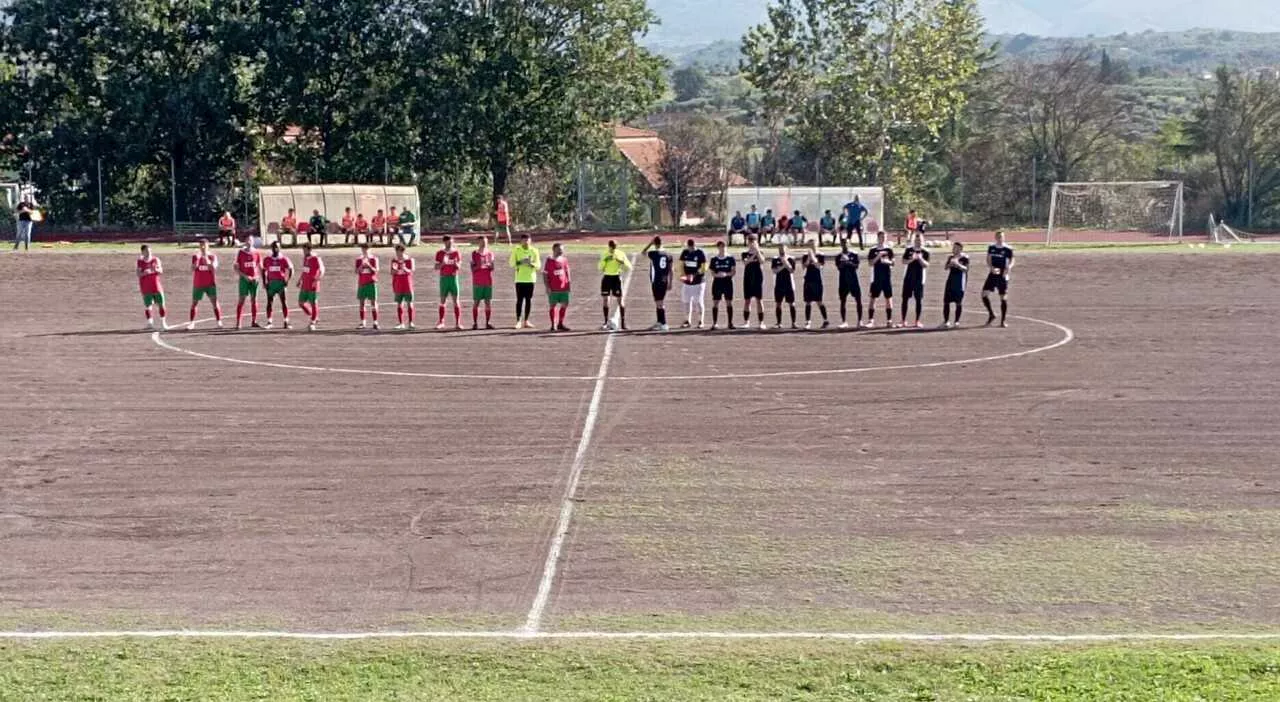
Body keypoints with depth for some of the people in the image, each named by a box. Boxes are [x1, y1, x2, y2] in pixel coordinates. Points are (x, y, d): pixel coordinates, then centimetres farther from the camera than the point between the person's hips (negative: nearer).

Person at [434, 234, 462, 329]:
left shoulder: (456, 252, 5)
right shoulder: (440, 253, 5)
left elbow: (459, 267, 3)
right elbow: (436, 267, 2)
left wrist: (456, 264, -18)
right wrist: (442, 263, -16)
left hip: (454, 278, 0)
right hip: (444, 278, 0)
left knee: (456, 301, -5)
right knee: (443, 301, 1)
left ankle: (458, 323, -6)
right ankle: (440, 322, 6)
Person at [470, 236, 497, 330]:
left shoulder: (490, 254, 9)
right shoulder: (474, 253, 0)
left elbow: (492, 268, 8)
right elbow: (472, 268, -3)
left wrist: (489, 265, -13)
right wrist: (479, 266, -21)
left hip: (488, 282, 3)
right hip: (477, 282, -3)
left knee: (488, 303, 1)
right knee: (476, 303, -1)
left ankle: (488, 323, 4)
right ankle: (475, 323, 1)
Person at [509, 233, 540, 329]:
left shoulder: (534, 251, 4)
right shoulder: (516, 250, 0)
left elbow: (538, 265, 1)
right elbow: (512, 263, -2)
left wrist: (531, 264, -19)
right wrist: (520, 262, -19)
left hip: (531, 279, 2)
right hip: (520, 279, -2)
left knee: (529, 300, 4)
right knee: (519, 300, -5)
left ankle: (526, 321, 11)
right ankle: (518, 321, -1)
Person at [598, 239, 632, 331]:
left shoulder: (620, 254, -4)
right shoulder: (605, 254, -1)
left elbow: (629, 267, -6)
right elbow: (600, 267, -6)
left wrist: (622, 262, -23)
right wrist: (605, 260, -22)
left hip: (616, 278, -2)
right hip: (606, 278, 2)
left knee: (620, 300, -5)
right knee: (605, 300, 1)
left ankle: (623, 323, -3)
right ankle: (606, 322, 10)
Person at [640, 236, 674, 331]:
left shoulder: (653, 254, -10)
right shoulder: (668, 255, 4)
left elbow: (643, 253, 10)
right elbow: (670, 270, 6)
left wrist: (650, 243, 12)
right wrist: (670, 283, 12)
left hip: (656, 281, -6)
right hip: (664, 282, 6)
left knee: (659, 303, -4)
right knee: (660, 302, 18)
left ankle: (664, 324, -8)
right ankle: (659, 322, 28)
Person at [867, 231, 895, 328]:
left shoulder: (889, 249, 6)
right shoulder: (873, 250, 1)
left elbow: (892, 262, 6)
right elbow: (870, 263, -5)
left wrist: (887, 261, -15)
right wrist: (878, 256, -18)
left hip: (887, 277, 2)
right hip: (876, 278, -2)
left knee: (888, 298, 2)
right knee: (873, 298, -3)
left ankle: (889, 320, 7)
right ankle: (870, 320, 0)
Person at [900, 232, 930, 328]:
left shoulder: (925, 252, 1)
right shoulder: (908, 249, 4)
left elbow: (926, 265, -6)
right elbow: (903, 261, -4)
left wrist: (920, 259, -23)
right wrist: (912, 259, -21)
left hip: (919, 279, -1)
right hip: (908, 278, 1)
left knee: (919, 299, -1)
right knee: (905, 298, 1)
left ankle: (917, 321, 6)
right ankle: (903, 320, 8)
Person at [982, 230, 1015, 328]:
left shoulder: (1008, 249, -6)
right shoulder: (991, 248, 5)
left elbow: (1011, 261, -4)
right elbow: (988, 260, 5)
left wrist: (1008, 268, -27)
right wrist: (992, 268, -14)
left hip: (1002, 276, -3)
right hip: (992, 275, 3)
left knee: (1004, 298, 0)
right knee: (984, 294, -7)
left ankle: (1004, 320, 10)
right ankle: (991, 314, 11)